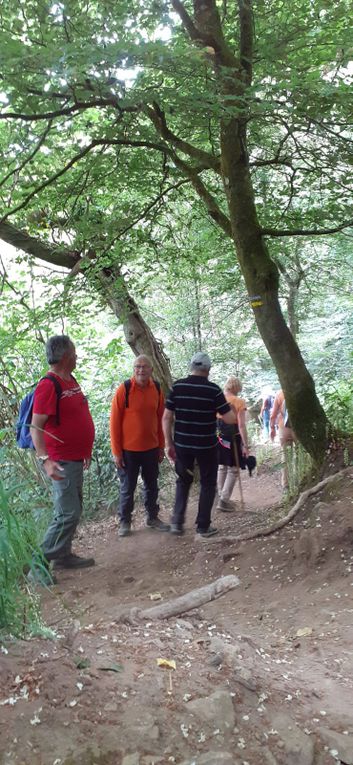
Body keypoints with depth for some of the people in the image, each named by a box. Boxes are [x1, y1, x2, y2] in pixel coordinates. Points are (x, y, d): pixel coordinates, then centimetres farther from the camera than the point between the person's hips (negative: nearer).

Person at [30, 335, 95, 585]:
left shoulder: (71, 381, 10)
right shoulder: (49, 386, -18)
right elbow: (36, 426, -21)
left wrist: (86, 451, 22)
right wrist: (45, 459, -30)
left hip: (76, 459, 10)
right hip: (62, 462, -10)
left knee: (73, 510, 16)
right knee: (68, 514, -9)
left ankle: (63, 555, 28)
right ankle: (39, 564, 0)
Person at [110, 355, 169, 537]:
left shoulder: (157, 389, 1)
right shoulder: (124, 389, -13)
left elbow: (160, 419, 8)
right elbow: (115, 422, -11)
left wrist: (161, 446, 8)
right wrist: (116, 451, -11)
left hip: (151, 448, 4)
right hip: (128, 450, -4)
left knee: (151, 485, 16)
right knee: (127, 488, 7)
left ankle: (152, 517, 32)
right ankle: (125, 521, 22)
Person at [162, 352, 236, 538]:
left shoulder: (177, 386, -3)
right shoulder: (213, 389, -11)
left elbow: (167, 417, -4)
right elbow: (231, 419, -11)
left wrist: (169, 443, 3)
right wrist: (229, 409, 12)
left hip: (182, 444, 3)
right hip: (206, 445, -3)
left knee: (183, 481, 20)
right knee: (207, 483, 13)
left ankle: (177, 522, 15)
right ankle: (203, 526, 16)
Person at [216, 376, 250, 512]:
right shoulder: (239, 402, -11)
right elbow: (241, 426, -15)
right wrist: (246, 445, -11)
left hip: (220, 437, 5)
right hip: (233, 439, -5)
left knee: (222, 467, 16)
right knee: (233, 469, 4)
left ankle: (221, 498, 23)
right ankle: (224, 500, 0)